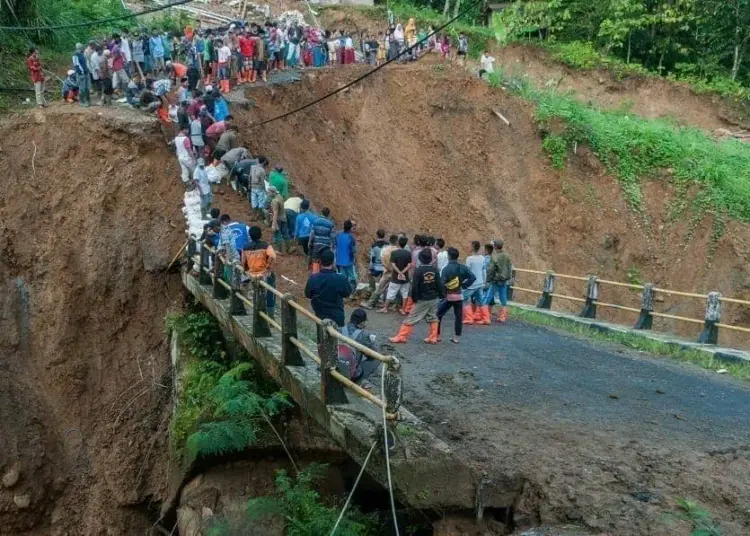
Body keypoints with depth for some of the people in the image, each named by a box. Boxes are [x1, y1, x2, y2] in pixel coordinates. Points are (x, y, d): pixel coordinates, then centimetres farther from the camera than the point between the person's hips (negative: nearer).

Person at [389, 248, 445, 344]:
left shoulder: (418, 271, -15)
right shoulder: (435, 270, -2)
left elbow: (414, 286, -13)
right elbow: (440, 284, 1)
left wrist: (414, 298, 0)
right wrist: (442, 295, 14)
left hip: (422, 300, -4)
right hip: (434, 299, 4)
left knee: (411, 319, 0)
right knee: (432, 318, 17)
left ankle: (401, 337, 4)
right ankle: (433, 338, 19)